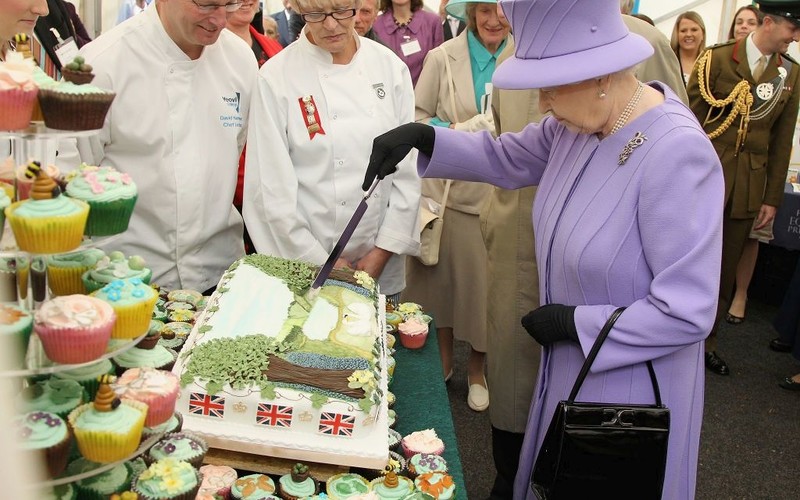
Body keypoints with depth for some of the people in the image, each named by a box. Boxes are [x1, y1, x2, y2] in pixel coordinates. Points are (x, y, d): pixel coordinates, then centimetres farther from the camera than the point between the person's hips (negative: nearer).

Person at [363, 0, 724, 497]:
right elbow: (504, 159, 9)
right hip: (572, 364, 7)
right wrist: (423, 137, -5)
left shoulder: (677, 155, -30)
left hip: (630, 384, -7)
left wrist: (573, 323, -20)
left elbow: (687, 312, -28)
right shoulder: (581, 121, -7)